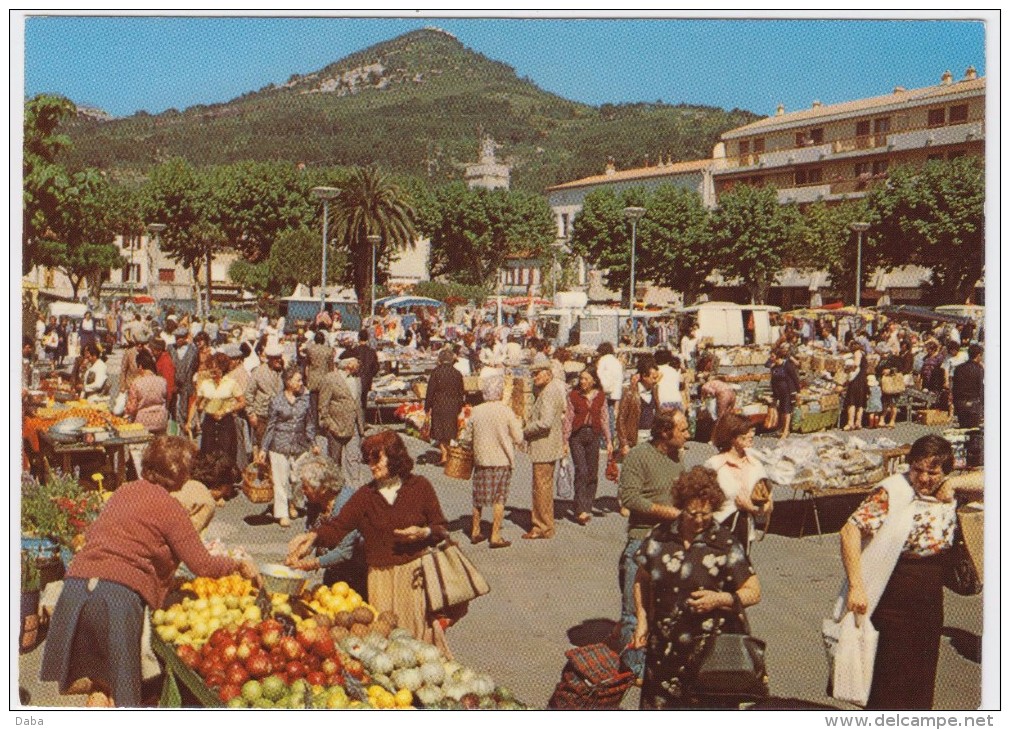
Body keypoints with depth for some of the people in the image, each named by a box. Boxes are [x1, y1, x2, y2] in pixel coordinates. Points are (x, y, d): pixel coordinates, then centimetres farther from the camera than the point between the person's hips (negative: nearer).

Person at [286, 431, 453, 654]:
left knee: (418, 627, 0)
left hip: (415, 574, -2)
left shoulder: (419, 486, 2)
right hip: (380, 575, 2)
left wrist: (424, 533, -14)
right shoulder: (365, 495, 4)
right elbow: (338, 526, -6)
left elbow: (442, 527, 6)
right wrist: (314, 536, -25)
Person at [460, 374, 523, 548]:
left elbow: (466, 438, 1)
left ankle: (475, 532, 24)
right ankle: (495, 536, 4)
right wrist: (518, 424, 10)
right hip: (502, 460, -3)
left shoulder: (476, 411, -5)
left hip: (481, 460, 3)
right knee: (499, 498, 6)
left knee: (478, 497, 16)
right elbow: (518, 439, -8)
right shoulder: (506, 411, -12)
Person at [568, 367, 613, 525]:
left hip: (594, 436, 3)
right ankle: (581, 511, -15)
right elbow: (568, 419, 1)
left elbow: (604, 420, 10)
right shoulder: (573, 395, 1)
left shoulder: (601, 397, 6)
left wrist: (609, 441, 7)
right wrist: (565, 441, -2)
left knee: (592, 474, 4)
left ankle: (587, 508, 15)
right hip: (577, 435, -3)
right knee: (581, 471, -13)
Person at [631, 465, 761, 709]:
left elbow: (753, 592, -3)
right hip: (665, 647, 3)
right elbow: (642, 579, 15)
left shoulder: (724, 545, -7)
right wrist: (642, 620, 5)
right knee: (657, 702, 9)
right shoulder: (659, 537, 2)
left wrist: (720, 599, -19)